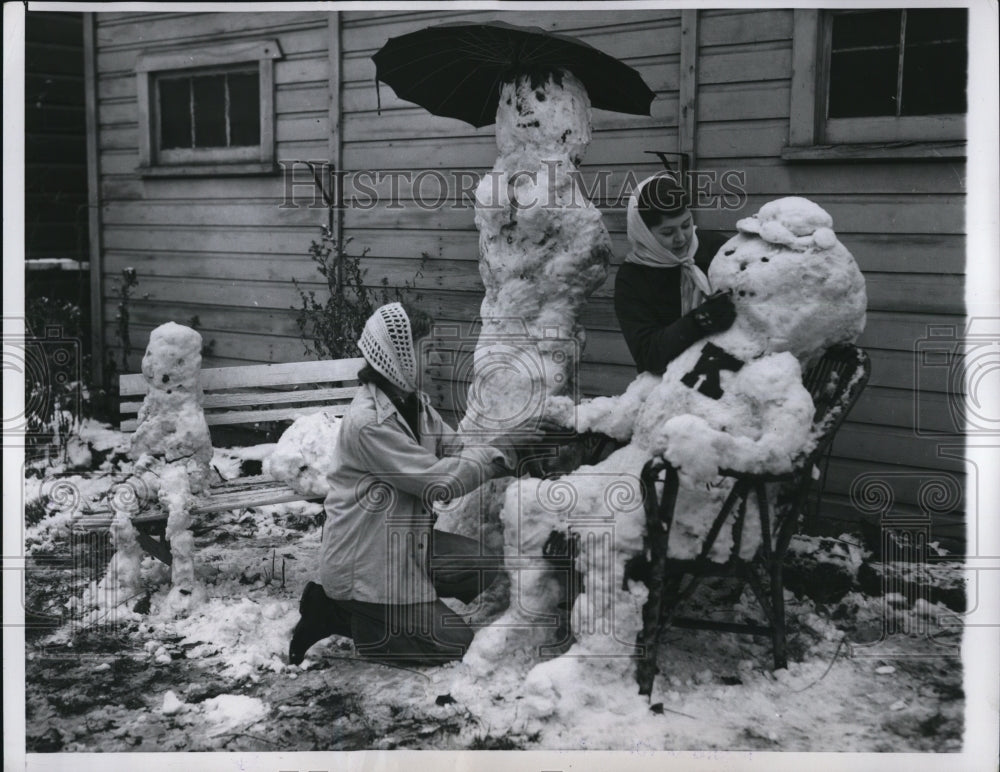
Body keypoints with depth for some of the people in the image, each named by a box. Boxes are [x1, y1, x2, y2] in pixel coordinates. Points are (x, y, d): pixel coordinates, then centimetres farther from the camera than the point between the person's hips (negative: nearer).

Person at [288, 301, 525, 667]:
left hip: (405, 545, 9)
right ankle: (338, 615, 5)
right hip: (364, 564, -9)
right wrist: (498, 455, -16)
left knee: (487, 567, 3)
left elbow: (456, 452, 4)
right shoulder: (368, 422, -25)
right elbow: (437, 481, -25)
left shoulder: (413, 403, 5)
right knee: (454, 643, -3)